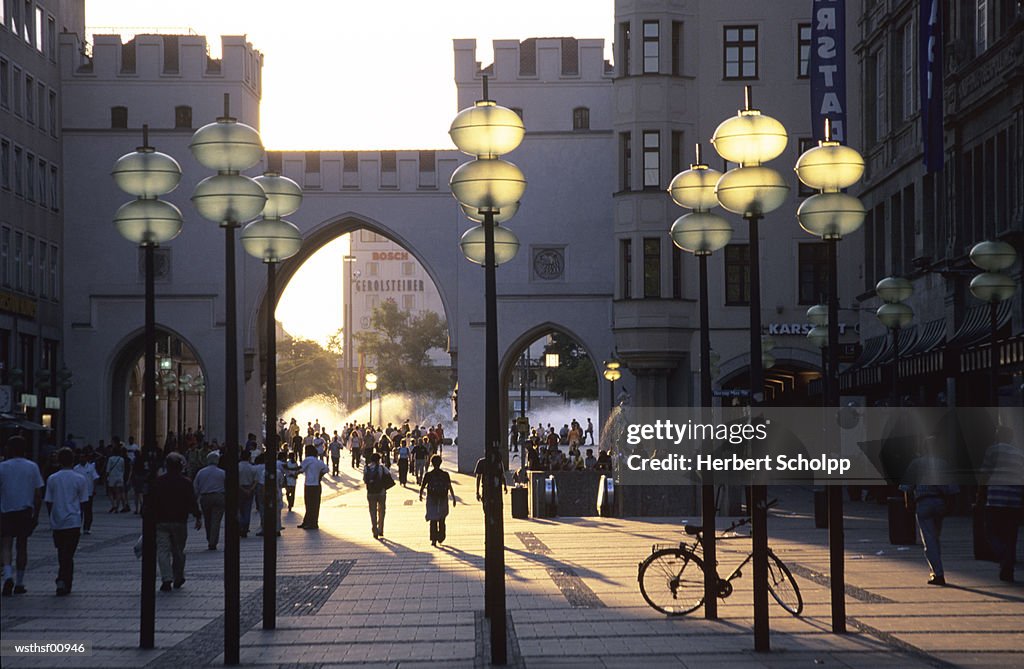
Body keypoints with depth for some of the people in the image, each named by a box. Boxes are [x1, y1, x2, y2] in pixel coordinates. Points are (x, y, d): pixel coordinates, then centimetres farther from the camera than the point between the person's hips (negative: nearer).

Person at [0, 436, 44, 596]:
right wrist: (36, 515, 9)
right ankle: (19, 583, 15)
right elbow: (38, 494, 1)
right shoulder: (33, 467, 1)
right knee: (22, 547, 11)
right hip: (25, 512, 2)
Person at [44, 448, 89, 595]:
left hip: (57, 522, 2)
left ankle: (64, 583, 17)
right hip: (73, 522, -2)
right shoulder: (80, 479, -2)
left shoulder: (52, 479, 2)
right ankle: (63, 581, -13)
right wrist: (81, 523, 10)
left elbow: (48, 502, 4)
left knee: (62, 554, 14)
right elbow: (83, 503, 1)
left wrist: (52, 519, 15)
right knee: (68, 554, 1)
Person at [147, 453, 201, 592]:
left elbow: (150, 501, 1)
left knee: (163, 551, -3)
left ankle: (166, 579, -17)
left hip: (161, 521, 0)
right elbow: (192, 502, -3)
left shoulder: (158, 481, 0)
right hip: (179, 521, 0)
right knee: (178, 551, 13)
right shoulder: (186, 483, -3)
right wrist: (198, 517, 7)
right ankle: (178, 579, 22)